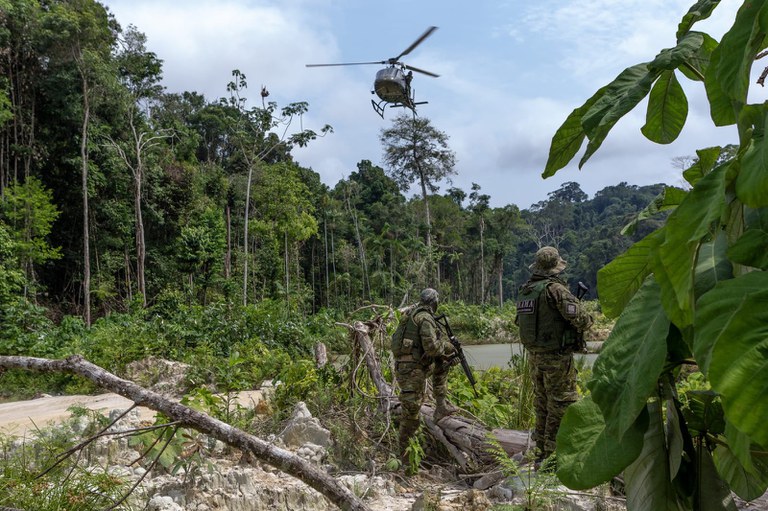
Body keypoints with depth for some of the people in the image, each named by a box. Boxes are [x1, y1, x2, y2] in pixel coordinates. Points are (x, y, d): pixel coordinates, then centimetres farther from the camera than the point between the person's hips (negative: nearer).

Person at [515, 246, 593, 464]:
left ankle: (541, 451, 23)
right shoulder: (555, 289, -16)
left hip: (534, 355, 7)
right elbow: (578, 317, -21)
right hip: (556, 356, -7)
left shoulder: (524, 290, 7)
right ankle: (554, 453, 2)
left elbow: (520, 321, 16)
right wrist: (587, 320, 2)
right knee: (561, 404, 1)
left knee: (542, 403, 16)